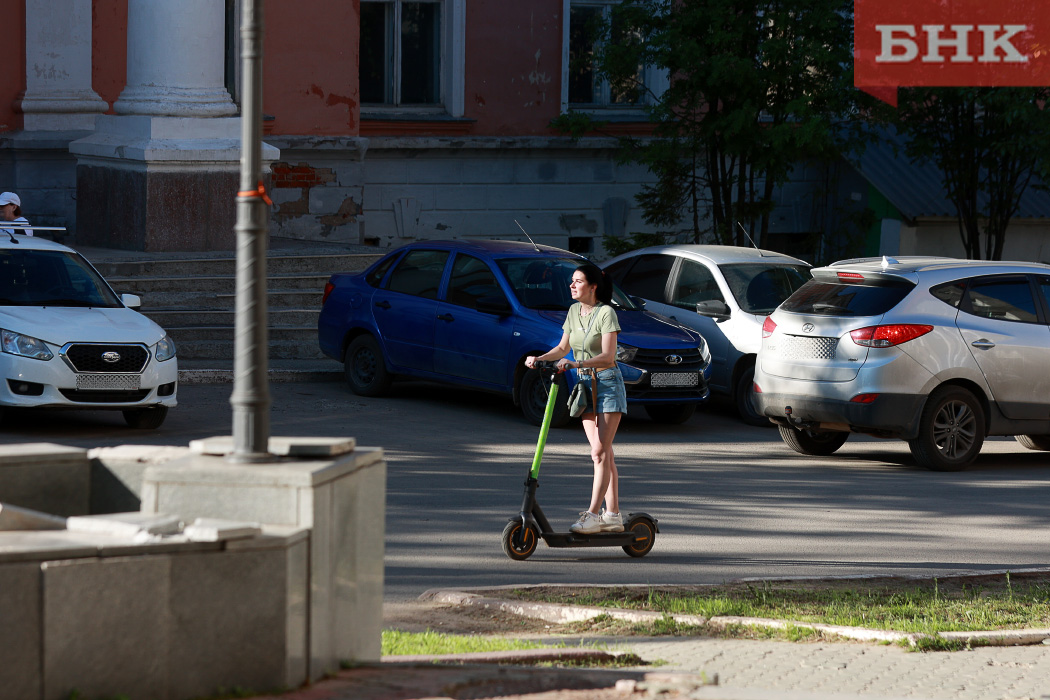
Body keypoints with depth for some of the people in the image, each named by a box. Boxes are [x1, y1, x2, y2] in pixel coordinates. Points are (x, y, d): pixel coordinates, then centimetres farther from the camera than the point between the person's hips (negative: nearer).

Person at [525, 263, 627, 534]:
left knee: (600, 451, -12)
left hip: (608, 382, -7)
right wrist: (539, 359, -1)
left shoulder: (606, 313, -13)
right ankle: (613, 515, 9)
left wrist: (576, 364, -33)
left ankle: (593, 513, -18)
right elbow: (562, 348, 16)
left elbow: (608, 356, -21)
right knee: (603, 453, 7)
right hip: (585, 383, 7)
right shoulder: (574, 311, 8)